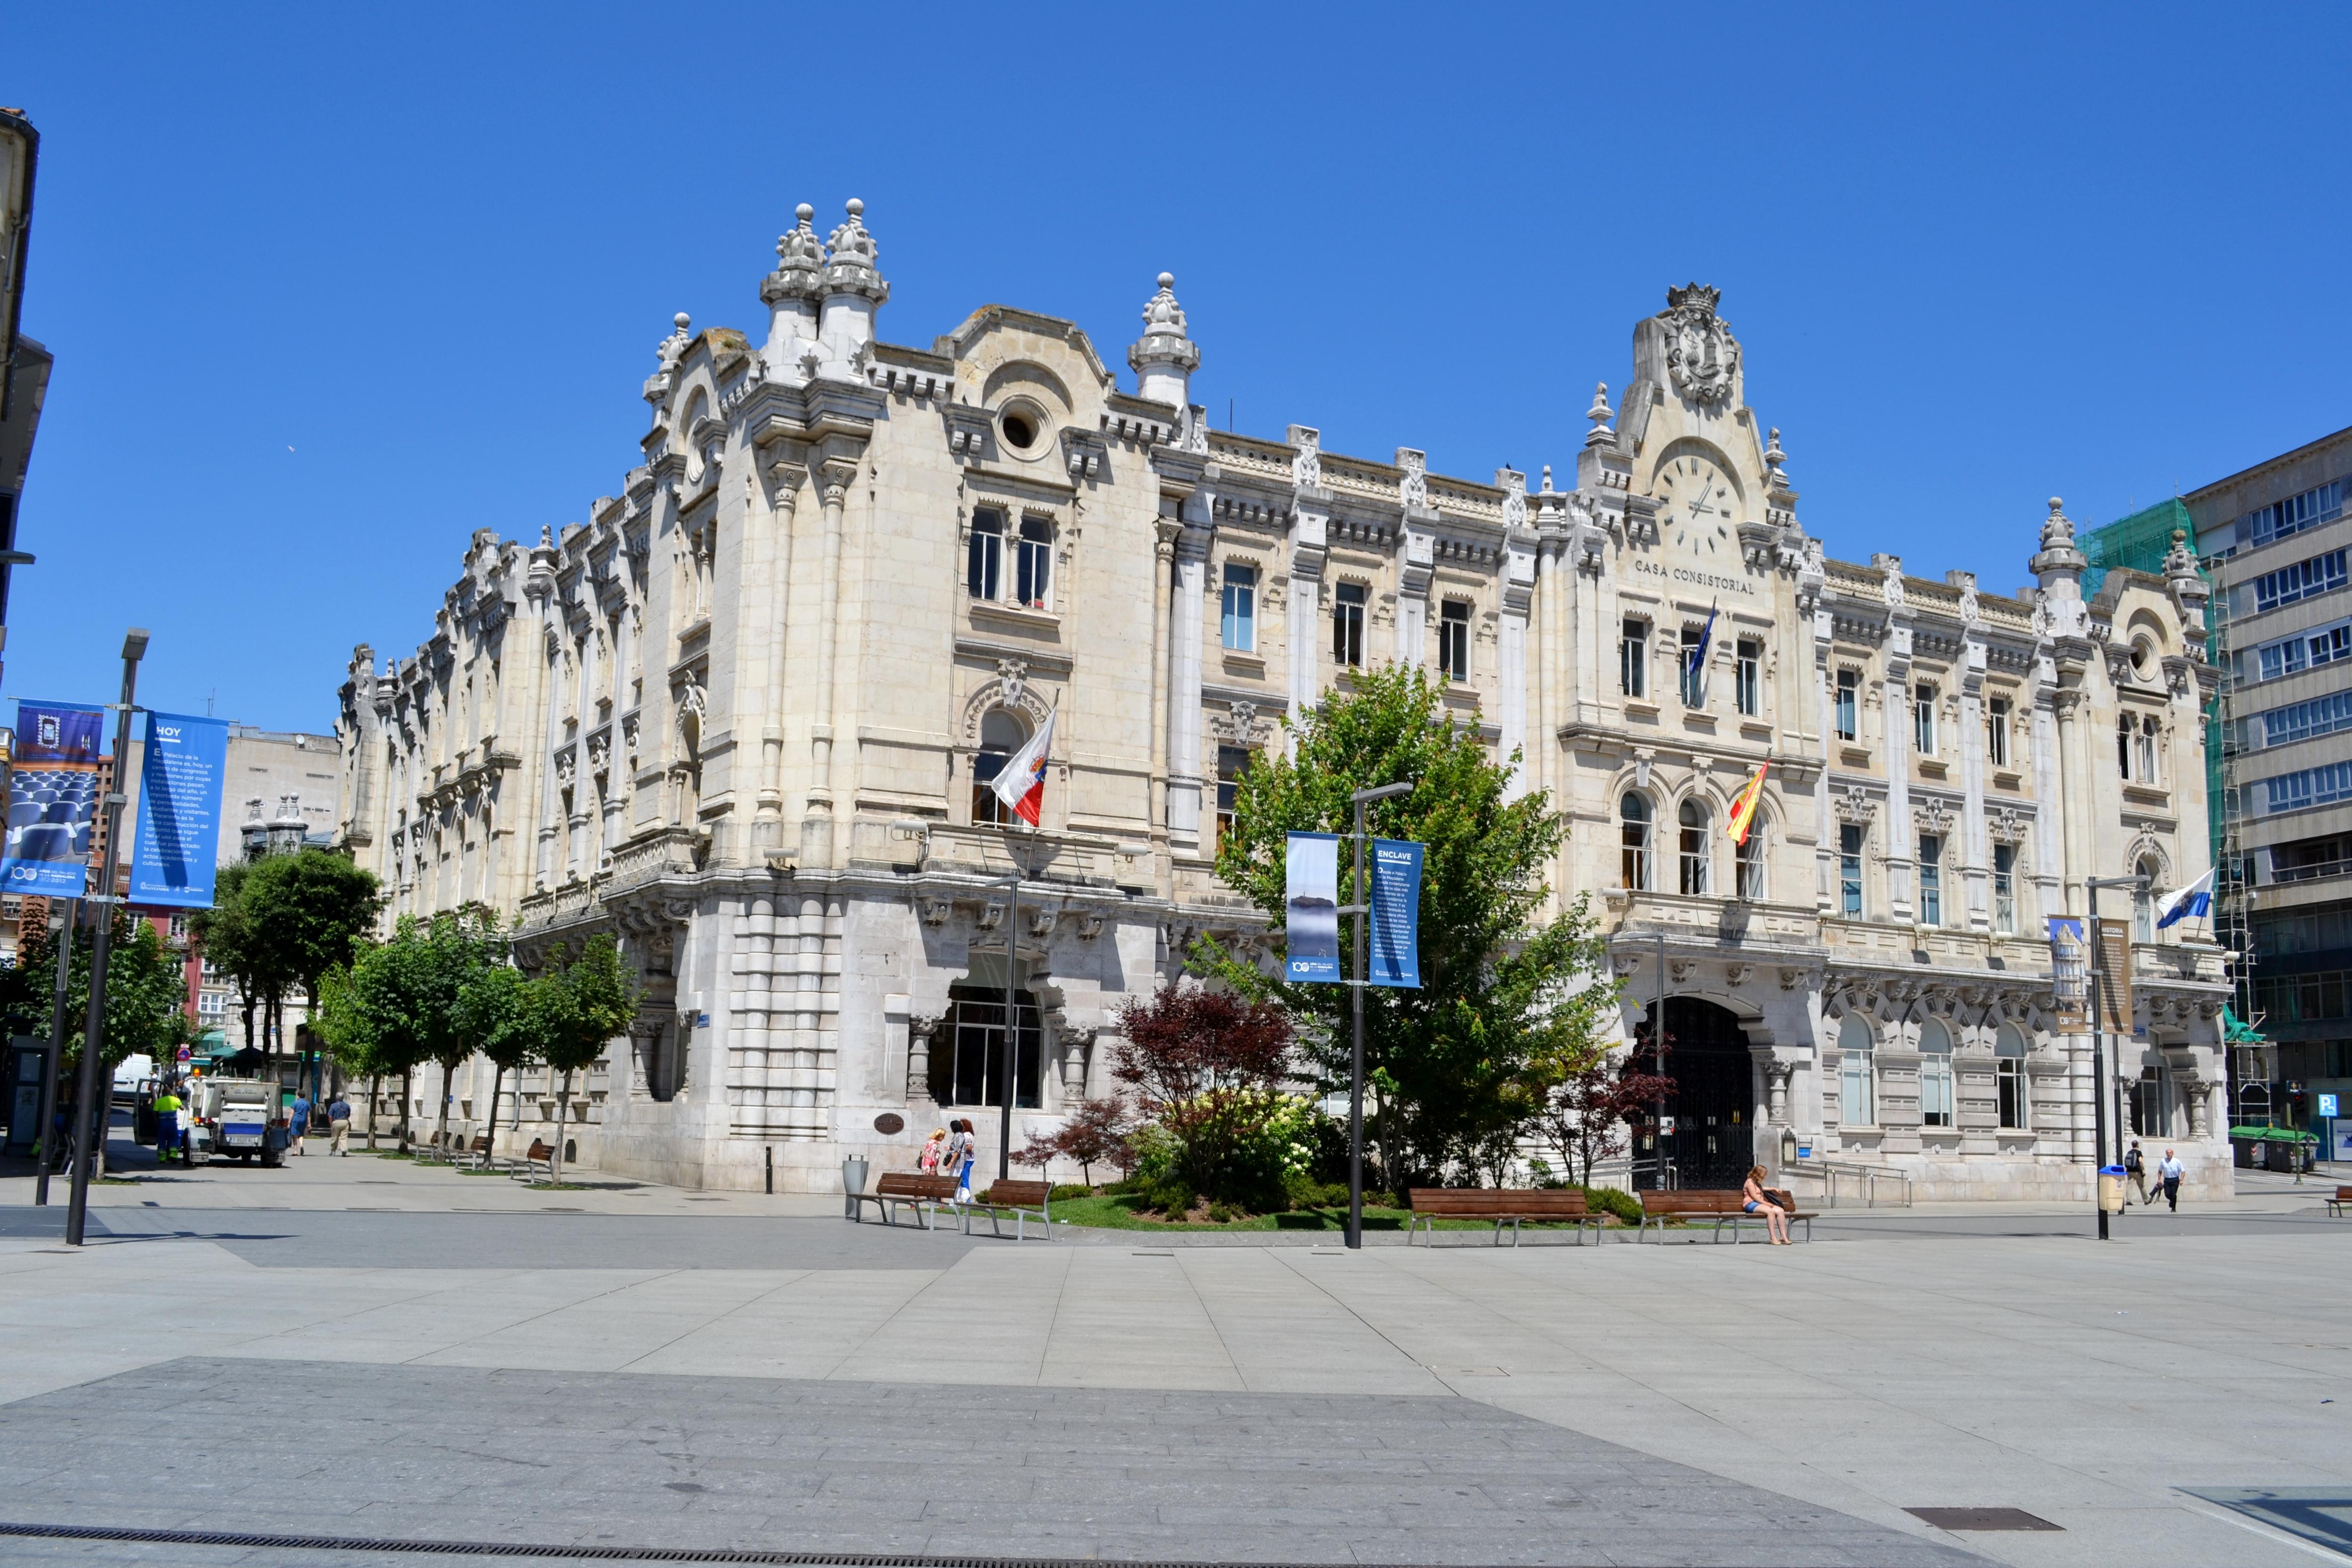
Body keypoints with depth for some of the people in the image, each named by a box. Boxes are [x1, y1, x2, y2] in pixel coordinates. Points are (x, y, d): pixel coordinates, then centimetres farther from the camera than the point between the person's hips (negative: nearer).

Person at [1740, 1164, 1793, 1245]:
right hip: (1751, 1204, -10)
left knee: (1780, 1211, -12)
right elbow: (1754, 1197, -14)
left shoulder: (1757, 1183, 28)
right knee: (1770, 1211, -36)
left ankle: (1783, 1237, -18)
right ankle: (1773, 1238, -37)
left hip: (1760, 1204, 10)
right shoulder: (1750, 1182, -4)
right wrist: (1766, 1204, -15)